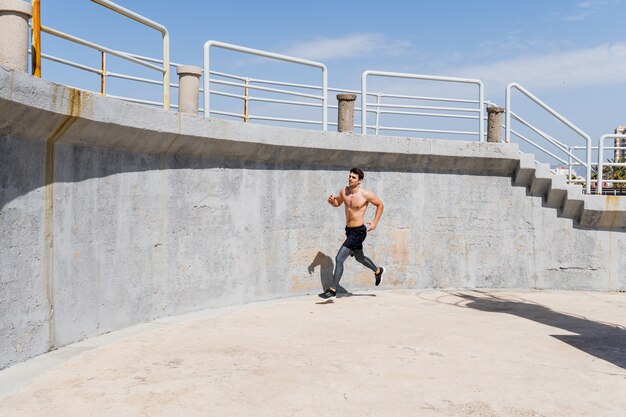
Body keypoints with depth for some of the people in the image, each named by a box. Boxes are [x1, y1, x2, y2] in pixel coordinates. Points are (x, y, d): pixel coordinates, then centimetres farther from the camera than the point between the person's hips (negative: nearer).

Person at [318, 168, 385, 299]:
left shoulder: (366, 194, -16)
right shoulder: (344, 191, -1)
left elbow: (380, 205, -1)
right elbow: (337, 203, 17)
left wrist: (375, 222, -6)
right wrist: (332, 201, -6)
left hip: (359, 231, -7)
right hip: (348, 230, 7)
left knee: (339, 258, -14)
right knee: (359, 257, 27)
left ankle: (333, 290, -5)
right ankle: (378, 271, 54)